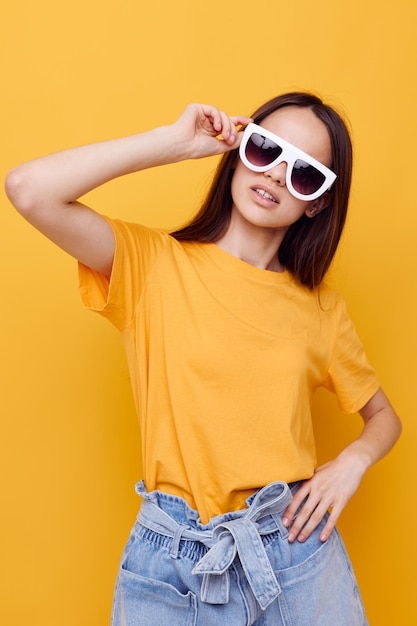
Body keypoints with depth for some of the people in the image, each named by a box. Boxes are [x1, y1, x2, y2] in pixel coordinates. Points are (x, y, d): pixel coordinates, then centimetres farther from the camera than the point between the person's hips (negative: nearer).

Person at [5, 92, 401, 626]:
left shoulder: (322, 308, 1)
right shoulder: (153, 263, -5)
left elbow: (383, 416, 15)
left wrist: (352, 462, -7)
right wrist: (176, 141, -14)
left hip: (296, 549, 3)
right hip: (172, 561, -2)